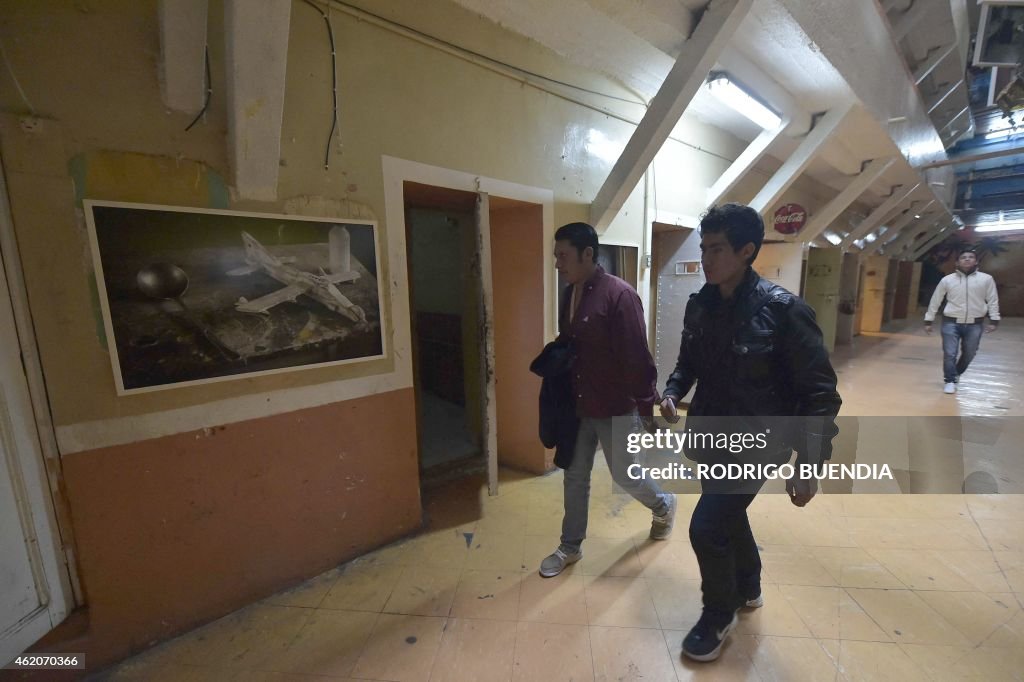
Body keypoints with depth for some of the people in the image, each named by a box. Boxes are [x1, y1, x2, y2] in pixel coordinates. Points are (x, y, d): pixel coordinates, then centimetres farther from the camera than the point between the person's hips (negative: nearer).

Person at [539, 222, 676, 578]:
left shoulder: (619, 295, -21)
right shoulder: (570, 293, 3)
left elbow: (637, 358, -20)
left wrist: (647, 409, -17)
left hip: (615, 408, -6)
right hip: (578, 406, 7)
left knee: (624, 475, 14)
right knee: (574, 476, 15)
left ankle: (664, 505, 48)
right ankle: (570, 547, 35)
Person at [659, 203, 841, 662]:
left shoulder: (782, 309, -20)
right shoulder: (699, 305, -2)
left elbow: (819, 393, -15)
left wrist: (809, 463, -18)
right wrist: (673, 391, -8)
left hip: (757, 440, -6)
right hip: (713, 436, 6)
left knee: (706, 525, -6)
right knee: (728, 514, 23)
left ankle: (718, 615, 26)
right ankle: (747, 588, 53)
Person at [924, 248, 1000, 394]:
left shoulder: (986, 279, 0)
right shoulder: (947, 280, -2)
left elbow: (993, 300, 6)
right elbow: (935, 301, 4)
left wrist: (994, 320, 1)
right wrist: (928, 320, 5)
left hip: (974, 324, 2)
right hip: (951, 322, -2)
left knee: (969, 354, 12)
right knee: (949, 354, -3)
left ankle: (956, 374, 36)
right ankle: (949, 381, 11)